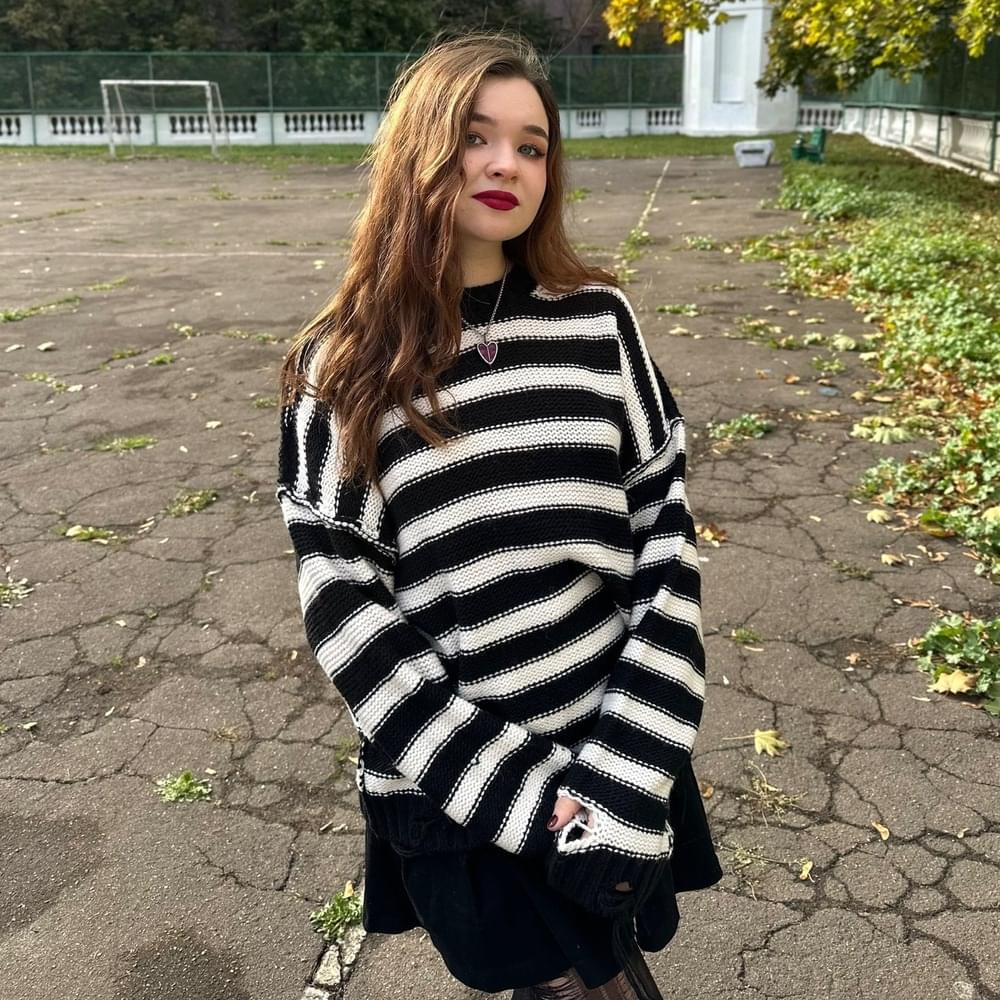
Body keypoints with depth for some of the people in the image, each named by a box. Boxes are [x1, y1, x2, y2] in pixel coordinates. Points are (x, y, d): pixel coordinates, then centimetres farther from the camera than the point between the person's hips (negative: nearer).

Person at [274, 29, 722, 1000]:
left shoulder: (599, 320, -3)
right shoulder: (346, 368, -8)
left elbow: (667, 537, -5)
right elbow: (344, 613, -11)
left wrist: (625, 773, -13)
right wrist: (523, 792, -15)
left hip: (619, 764, 2)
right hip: (456, 793, -1)